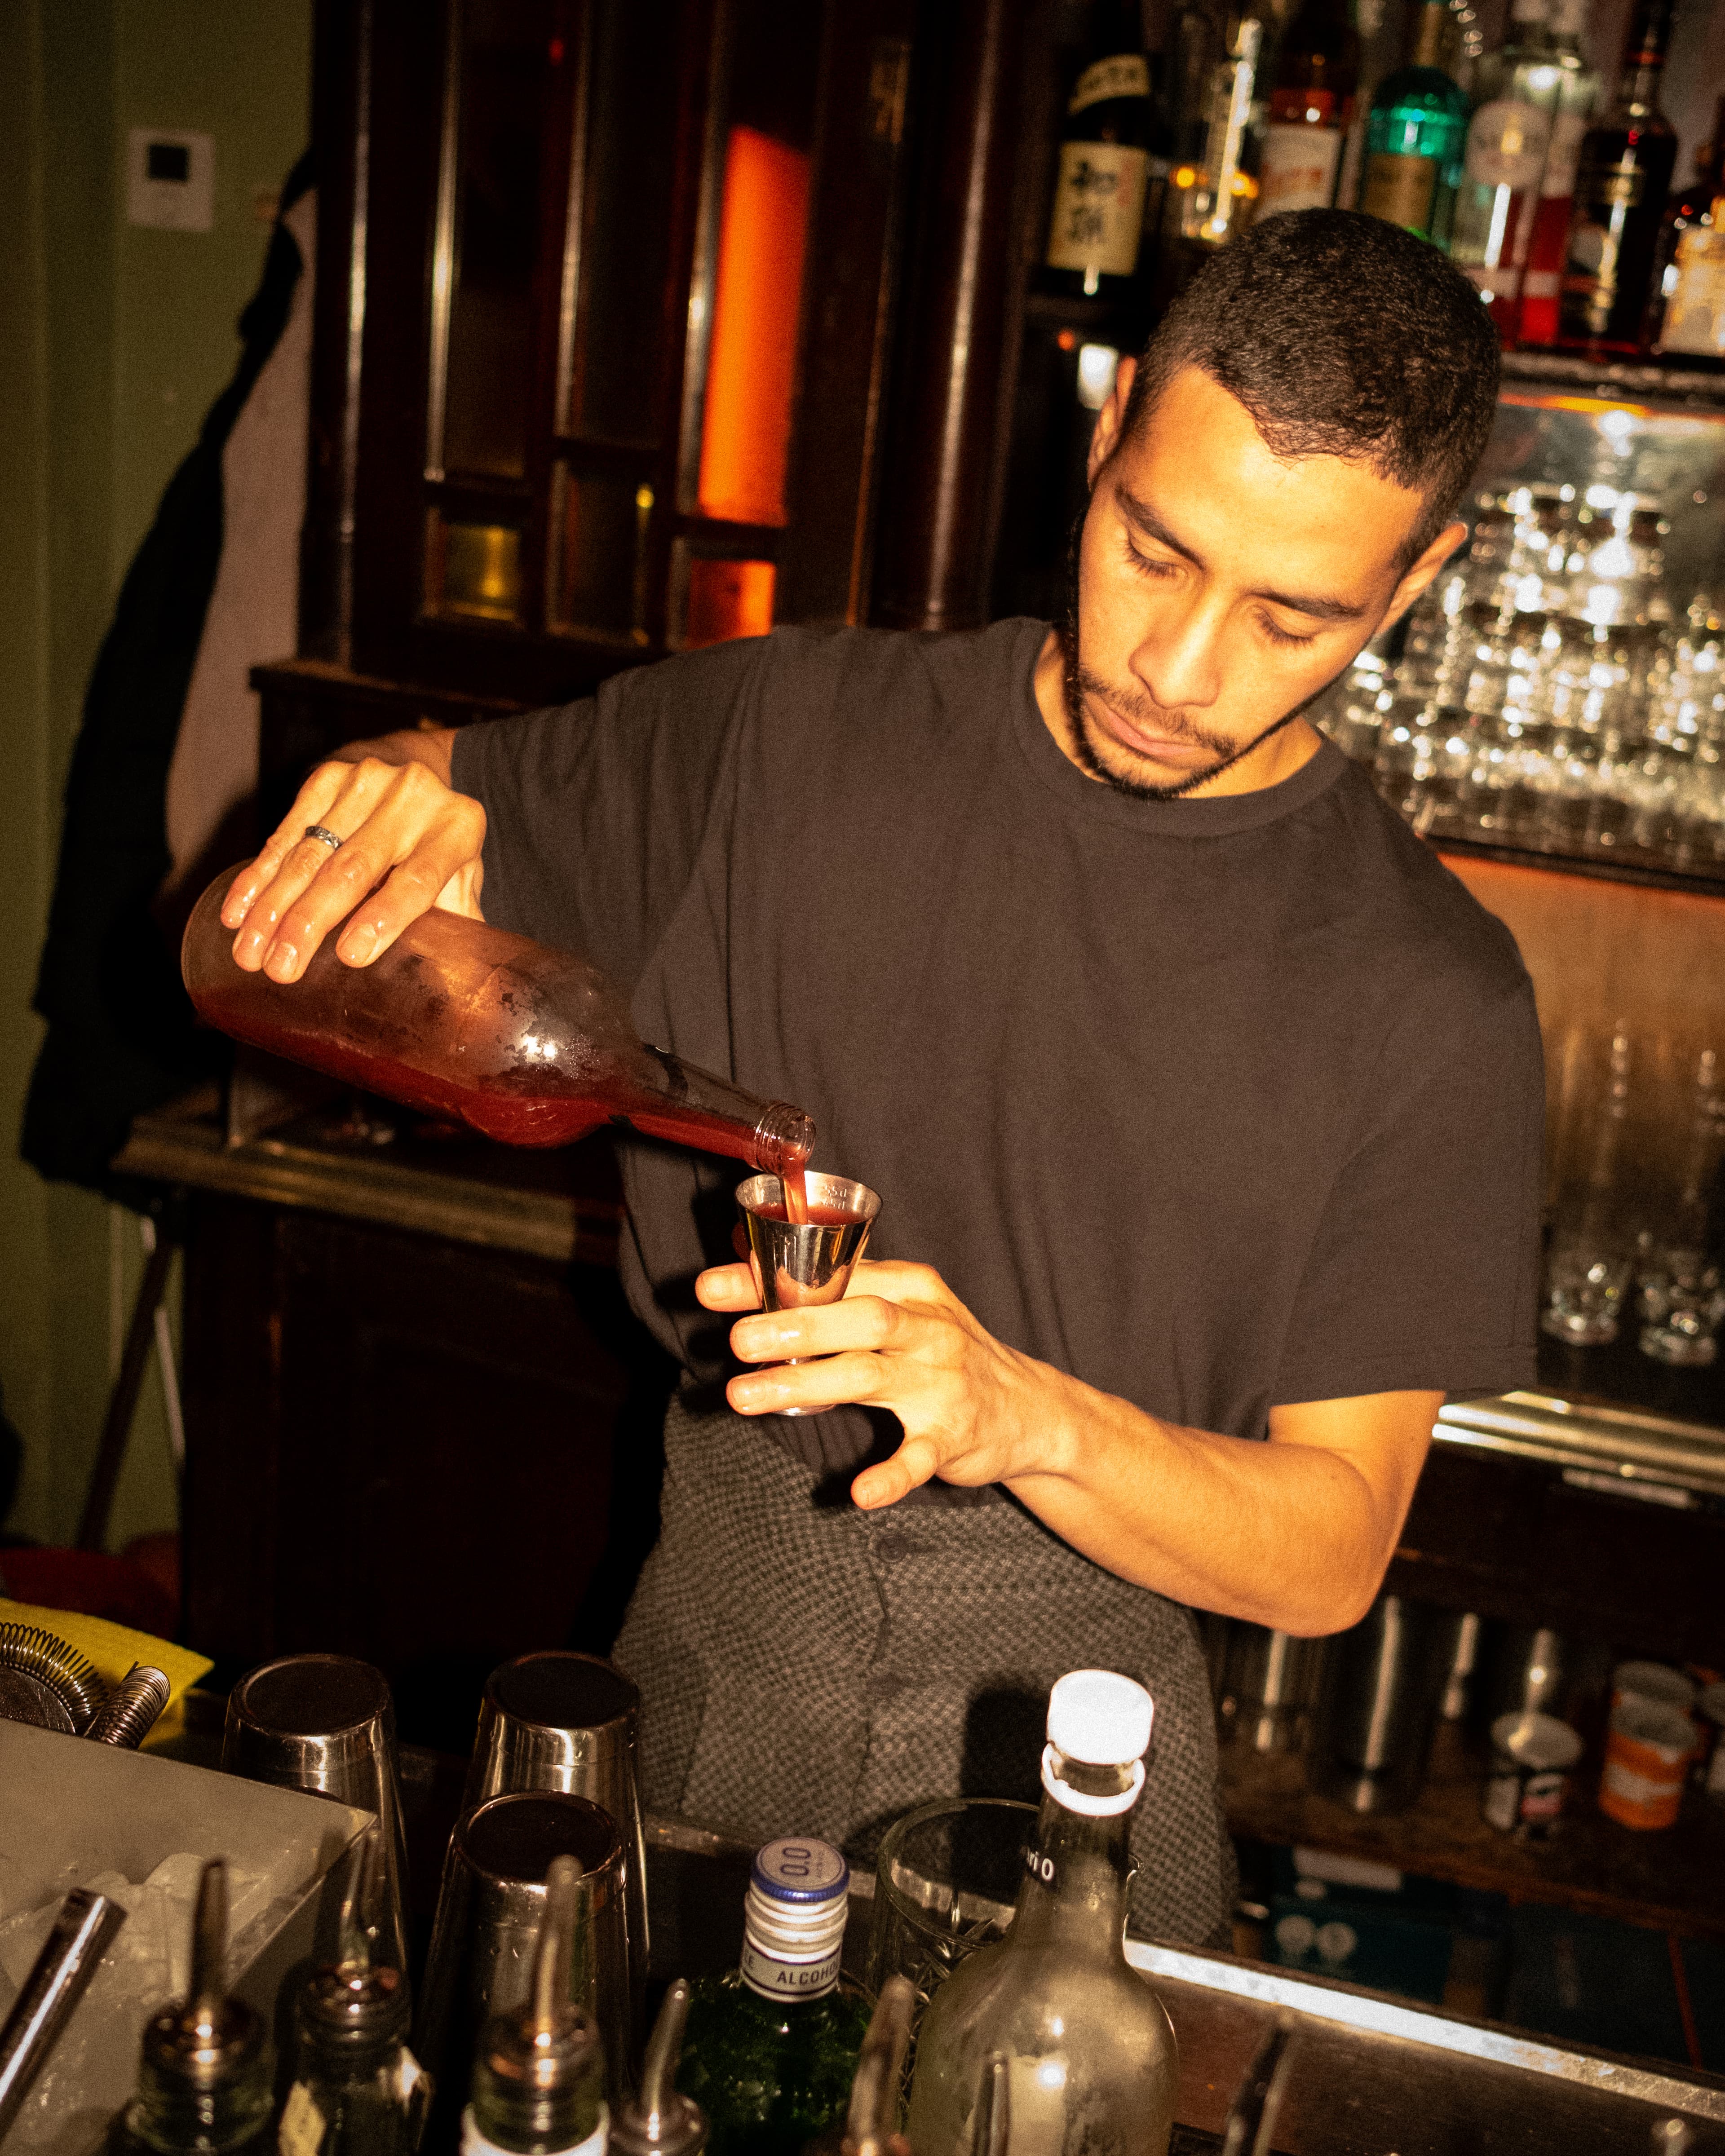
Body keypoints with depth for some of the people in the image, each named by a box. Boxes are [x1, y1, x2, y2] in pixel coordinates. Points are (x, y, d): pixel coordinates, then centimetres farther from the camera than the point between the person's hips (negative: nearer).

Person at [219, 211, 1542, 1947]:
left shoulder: (1432, 1001, -13)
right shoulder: (791, 736, -8)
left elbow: (1330, 1554, -12)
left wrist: (1024, 1413, -31)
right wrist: (386, 785, -21)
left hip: (1066, 1758, -1)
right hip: (708, 1688, 2)